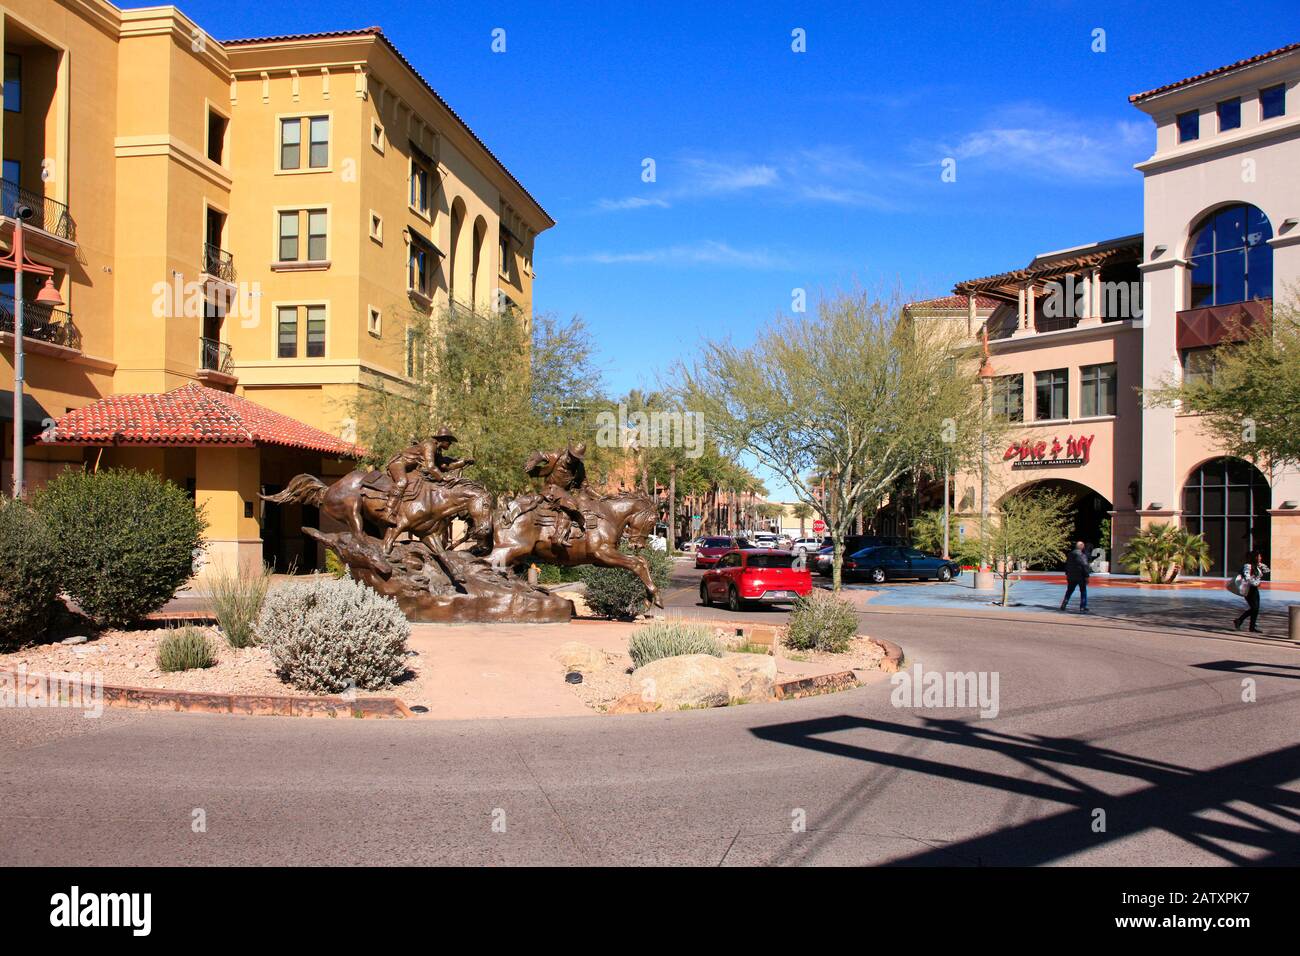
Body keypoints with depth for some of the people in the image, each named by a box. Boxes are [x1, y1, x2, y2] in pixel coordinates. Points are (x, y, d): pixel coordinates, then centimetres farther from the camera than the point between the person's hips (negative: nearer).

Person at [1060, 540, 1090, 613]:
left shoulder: (1070, 554, 7)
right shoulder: (1082, 555, -14)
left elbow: (1066, 565, 15)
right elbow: (1085, 566, -18)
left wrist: (1067, 574, 23)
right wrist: (1087, 576, -15)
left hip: (1071, 576, 6)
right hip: (1080, 576, -6)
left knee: (1069, 591, 18)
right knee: (1083, 592, 4)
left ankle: (1064, 604, 16)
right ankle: (1083, 608, 2)